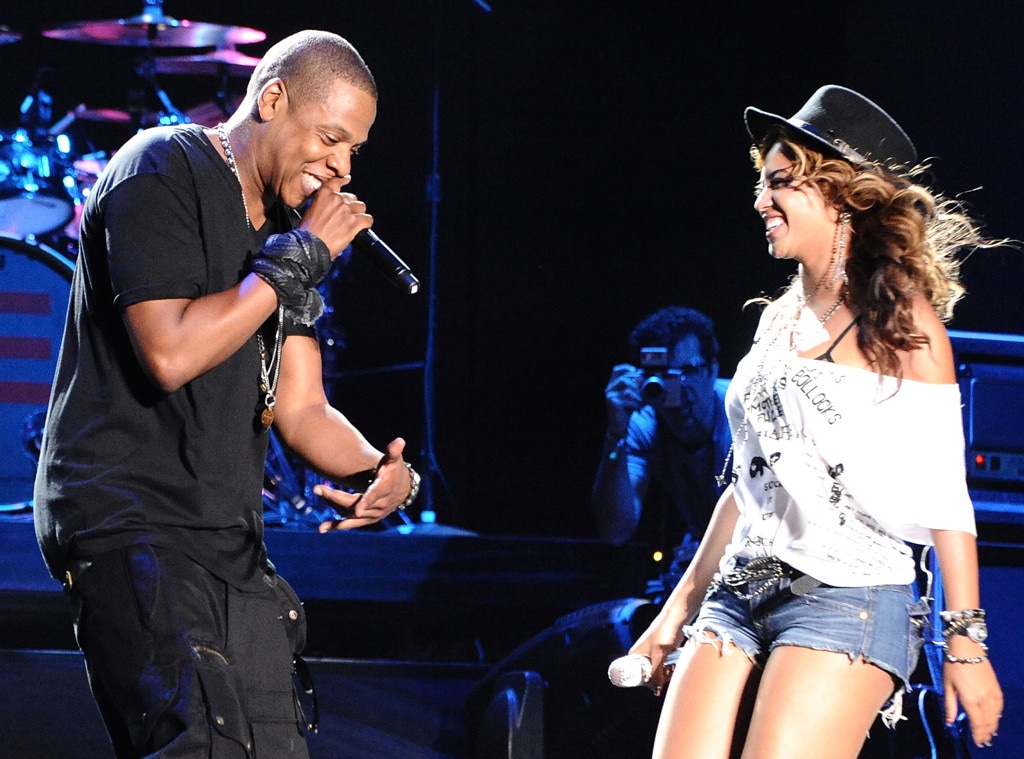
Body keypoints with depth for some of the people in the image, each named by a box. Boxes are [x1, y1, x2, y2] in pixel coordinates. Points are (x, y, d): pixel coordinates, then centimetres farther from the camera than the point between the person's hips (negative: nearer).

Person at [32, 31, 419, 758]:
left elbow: (300, 408, 15)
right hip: (127, 520, -9)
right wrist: (298, 260, -13)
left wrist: (381, 470, -6)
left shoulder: (287, 228, 18)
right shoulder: (162, 172, -7)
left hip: (230, 537, 9)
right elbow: (171, 352, -20)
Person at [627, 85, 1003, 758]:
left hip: (848, 599, -7)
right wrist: (682, 607, 22)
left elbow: (944, 493, -6)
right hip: (738, 594, 7)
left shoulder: (901, 321, -3)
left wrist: (965, 640, -11)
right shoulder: (781, 321, 17)